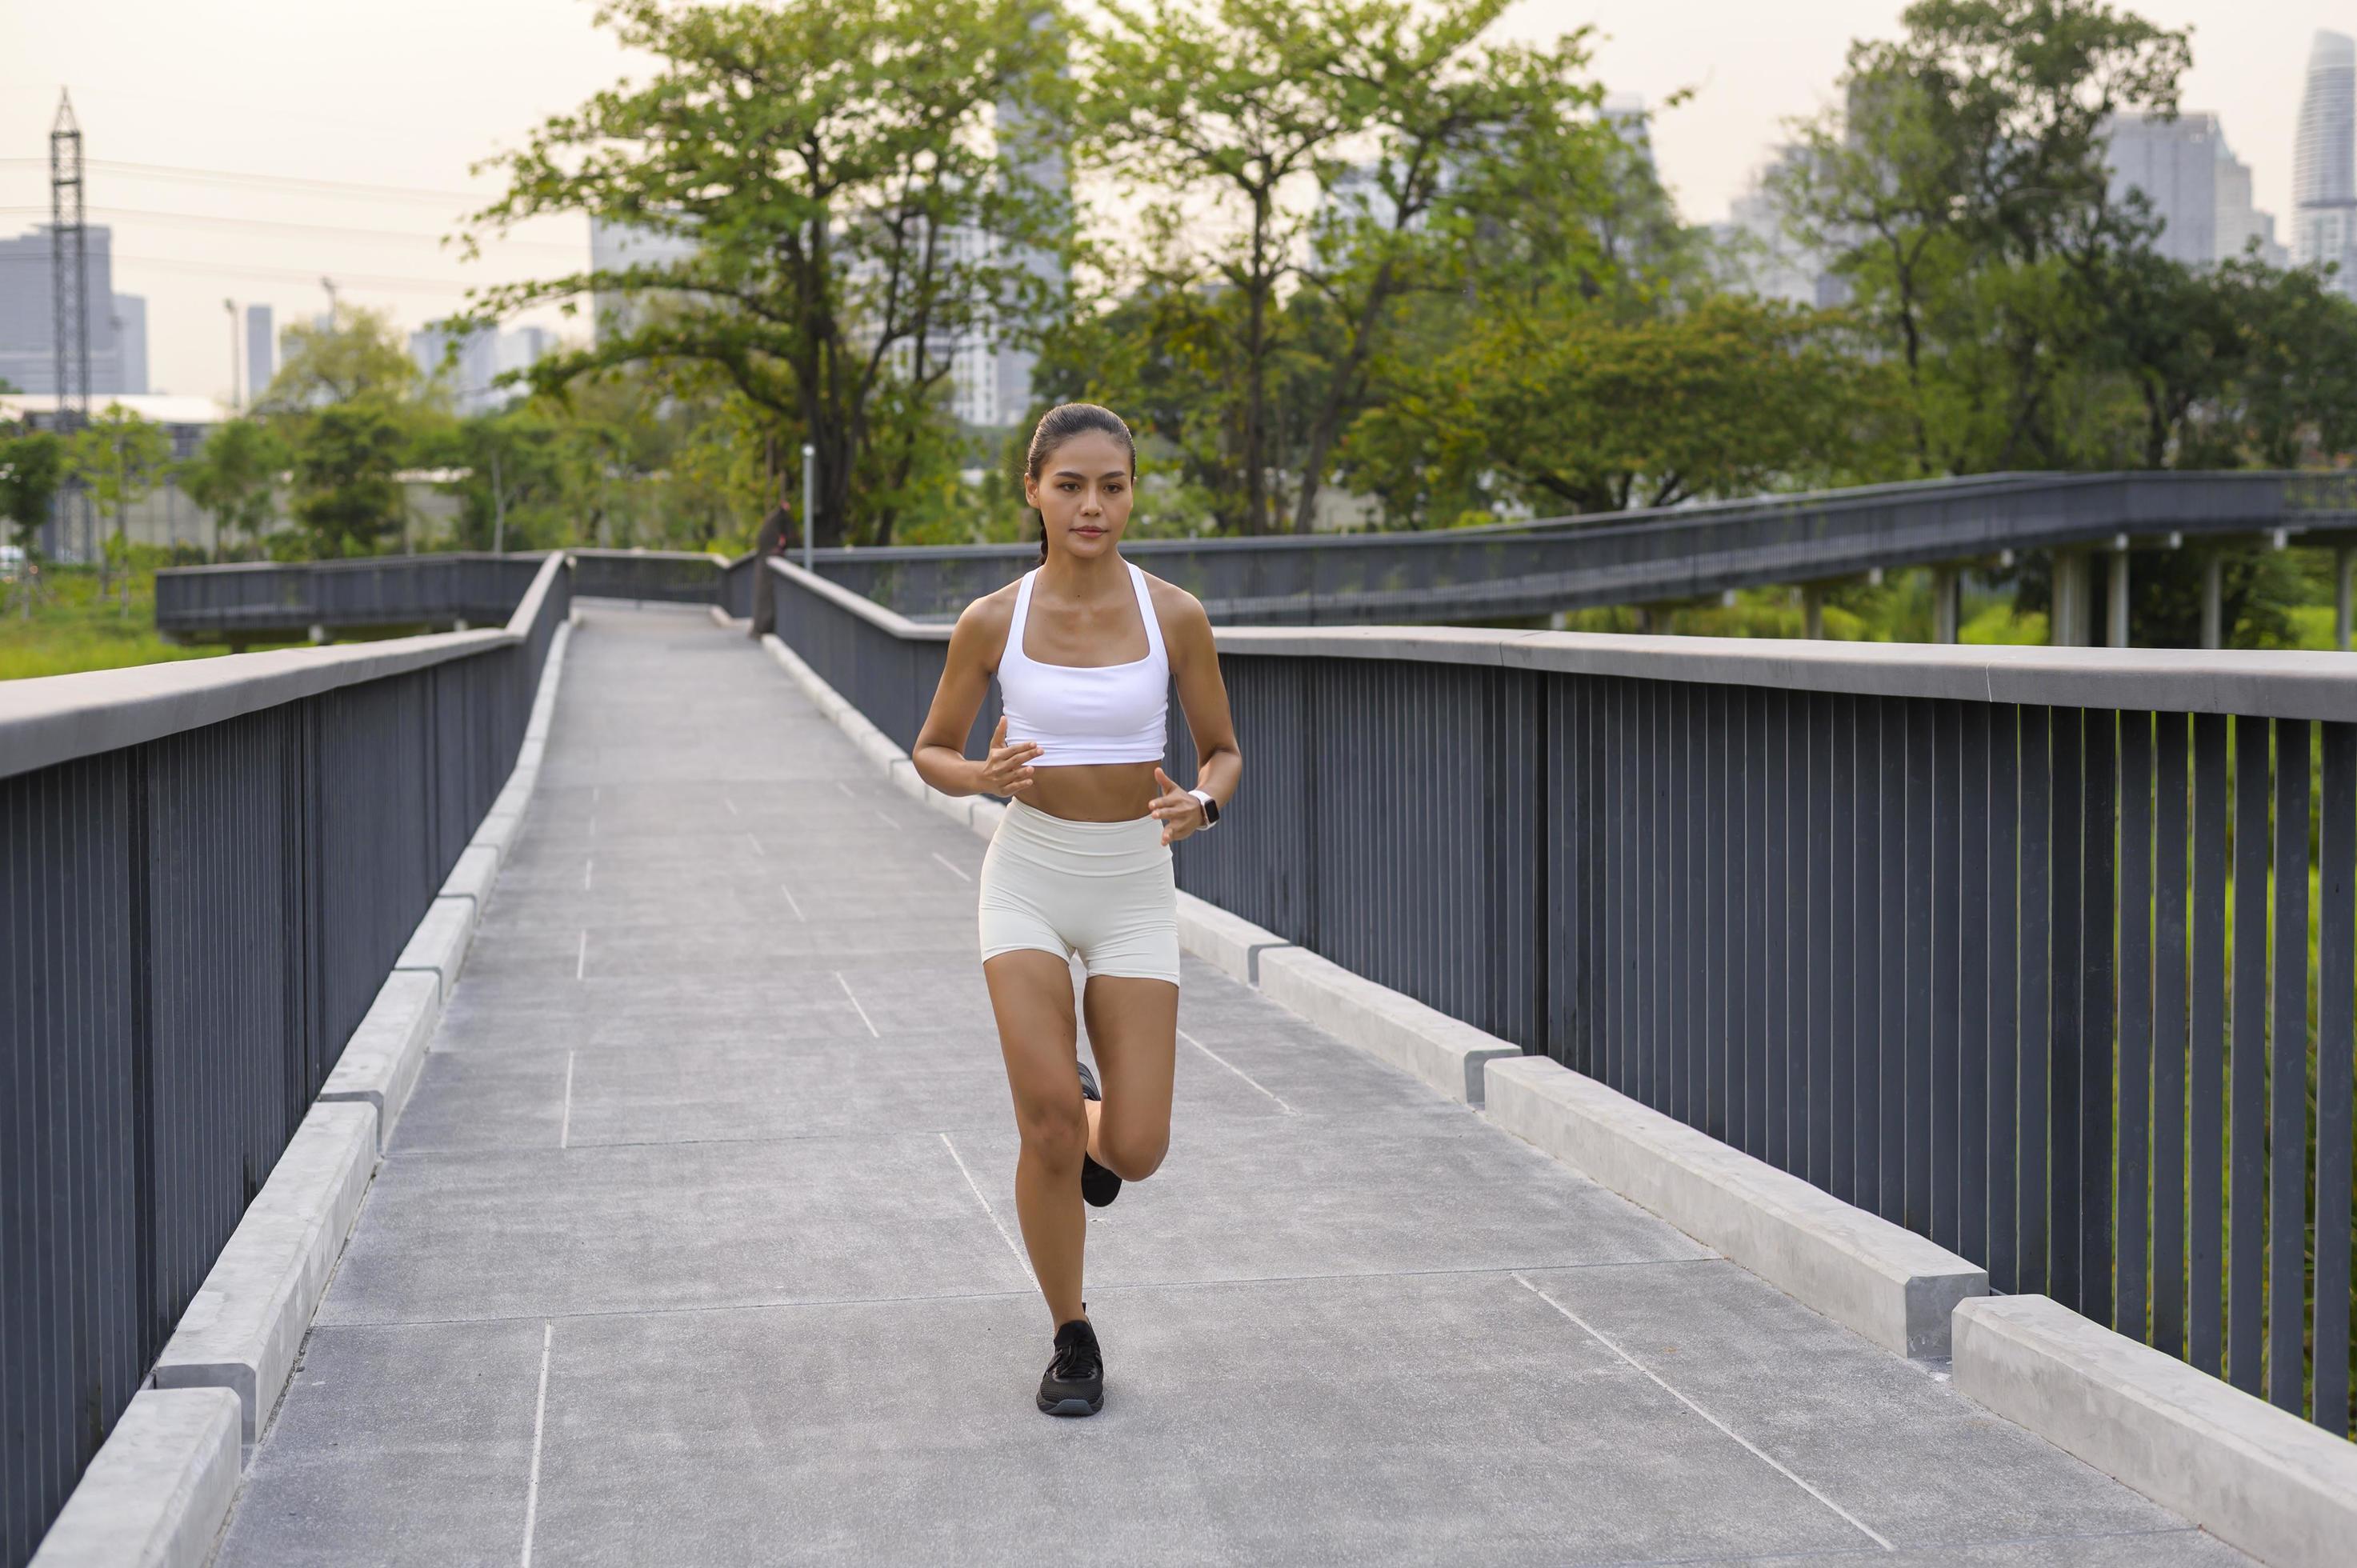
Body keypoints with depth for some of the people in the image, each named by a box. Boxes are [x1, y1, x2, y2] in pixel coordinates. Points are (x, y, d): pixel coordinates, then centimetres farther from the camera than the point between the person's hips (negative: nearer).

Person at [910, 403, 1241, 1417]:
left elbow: (1223, 752, 5)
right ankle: (1072, 1339, 9)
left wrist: (1201, 803, -18)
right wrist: (981, 776, -16)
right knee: (1047, 1123, -14)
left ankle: (1090, 1122, 34)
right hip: (1028, 879, -1)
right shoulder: (993, 622, -5)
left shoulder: (1174, 616, -5)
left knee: (1134, 1153, -6)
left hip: (1135, 887, 1)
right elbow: (930, 752, 6)